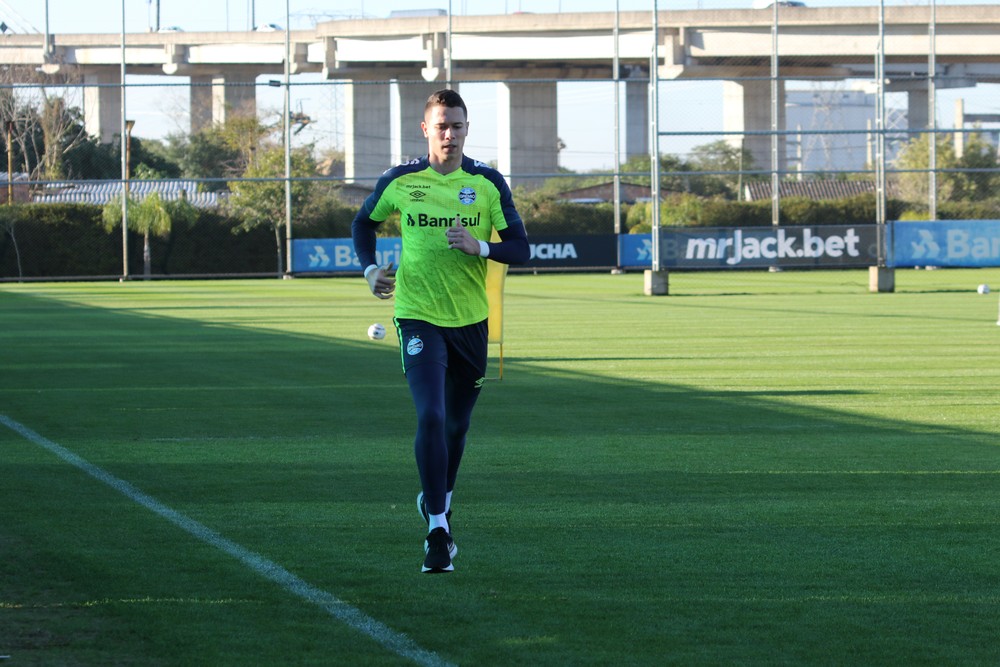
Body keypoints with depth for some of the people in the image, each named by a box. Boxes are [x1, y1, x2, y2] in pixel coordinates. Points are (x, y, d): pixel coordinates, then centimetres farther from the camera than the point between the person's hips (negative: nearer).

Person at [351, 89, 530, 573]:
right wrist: (370, 269, 0)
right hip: (418, 316, -2)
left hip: (470, 319, 2)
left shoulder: (488, 184, -2)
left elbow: (520, 250, -2)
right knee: (431, 416, -18)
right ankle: (437, 531, -18)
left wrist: (479, 247, -21)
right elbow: (364, 223, 17)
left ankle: (437, 499, 42)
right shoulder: (399, 182, -2)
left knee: (457, 422, 16)